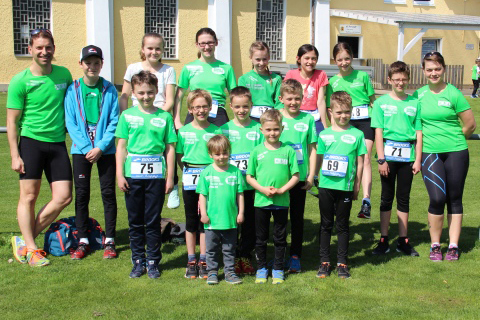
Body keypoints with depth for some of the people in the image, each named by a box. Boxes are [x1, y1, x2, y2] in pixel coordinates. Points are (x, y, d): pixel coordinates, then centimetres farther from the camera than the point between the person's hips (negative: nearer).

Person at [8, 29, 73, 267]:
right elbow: (12, 121, -4)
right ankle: (30, 248, 11)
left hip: (58, 143, 4)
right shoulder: (20, 81, -6)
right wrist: (15, 155, -8)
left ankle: (24, 240, 13)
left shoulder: (64, 74, 6)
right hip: (31, 142, -4)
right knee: (29, 196, -1)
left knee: (63, 197, 0)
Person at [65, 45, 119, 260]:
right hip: (81, 149, 1)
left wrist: (100, 147, -12)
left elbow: (114, 122, -3)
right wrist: (87, 148, -10)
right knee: (81, 194, 4)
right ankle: (82, 242, 13)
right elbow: (70, 123, -2)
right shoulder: (73, 90, 0)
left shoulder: (109, 90, -1)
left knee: (108, 192, 2)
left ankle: (109, 241, 12)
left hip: (105, 149, -1)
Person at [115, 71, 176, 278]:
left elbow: (170, 148, 5)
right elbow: (121, 147, 6)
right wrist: (120, 175, 0)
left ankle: (153, 262, 16)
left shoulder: (164, 117, 4)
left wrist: (170, 177, 3)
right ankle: (138, 261, 20)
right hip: (133, 174, 1)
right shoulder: (127, 116, 6)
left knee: (153, 221, 4)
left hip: (156, 174, -1)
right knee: (135, 221, 8)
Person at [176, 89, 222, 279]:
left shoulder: (216, 131, 2)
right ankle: (191, 262, 17)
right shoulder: (184, 132, 2)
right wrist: (189, 171, 1)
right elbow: (179, 157, 10)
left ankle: (203, 262, 15)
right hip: (190, 179, 0)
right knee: (191, 221, 8)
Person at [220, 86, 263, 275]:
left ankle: (245, 256, 25)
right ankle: (233, 258, 22)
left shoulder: (258, 129, 1)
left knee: (250, 224, 8)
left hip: (252, 186, 0)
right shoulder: (225, 129, 2)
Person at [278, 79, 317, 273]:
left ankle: (295, 256, 20)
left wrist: (311, 175, 0)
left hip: (300, 178, 1)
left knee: (297, 218, 9)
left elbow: (312, 148, 4)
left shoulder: (307, 119, 1)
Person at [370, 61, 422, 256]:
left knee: (404, 198, 9)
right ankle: (383, 240, 14)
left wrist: (418, 159, 0)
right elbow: (378, 132, -3)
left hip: (408, 155, 2)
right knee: (387, 197, 7)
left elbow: (419, 133, 6)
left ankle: (403, 241, 17)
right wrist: (381, 159, -9)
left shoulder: (414, 103, 5)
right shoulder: (381, 102, 1)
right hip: (388, 153, -2)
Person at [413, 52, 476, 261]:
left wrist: (453, 139, 9)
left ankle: (453, 246, 15)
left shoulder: (454, 94, -3)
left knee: (455, 199, 5)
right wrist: (425, 138, 7)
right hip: (430, 154, 1)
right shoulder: (419, 95, 6)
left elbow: (470, 125, 2)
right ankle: (435, 246, 7)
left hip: (456, 153, -1)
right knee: (437, 198, -9)